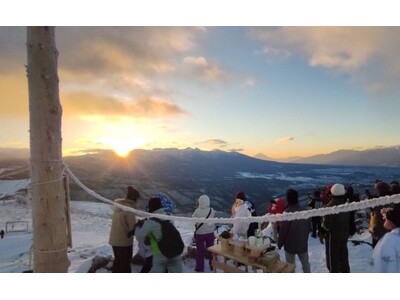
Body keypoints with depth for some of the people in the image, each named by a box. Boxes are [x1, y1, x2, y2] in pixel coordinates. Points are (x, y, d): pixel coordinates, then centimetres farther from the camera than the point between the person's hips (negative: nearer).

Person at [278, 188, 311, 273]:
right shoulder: (304, 211, -2)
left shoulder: (288, 212, -21)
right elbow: (309, 226, 9)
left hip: (290, 244, -5)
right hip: (303, 242, 6)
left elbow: (283, 229, -17)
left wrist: (280, 243, -4)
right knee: (305, 262, 20)